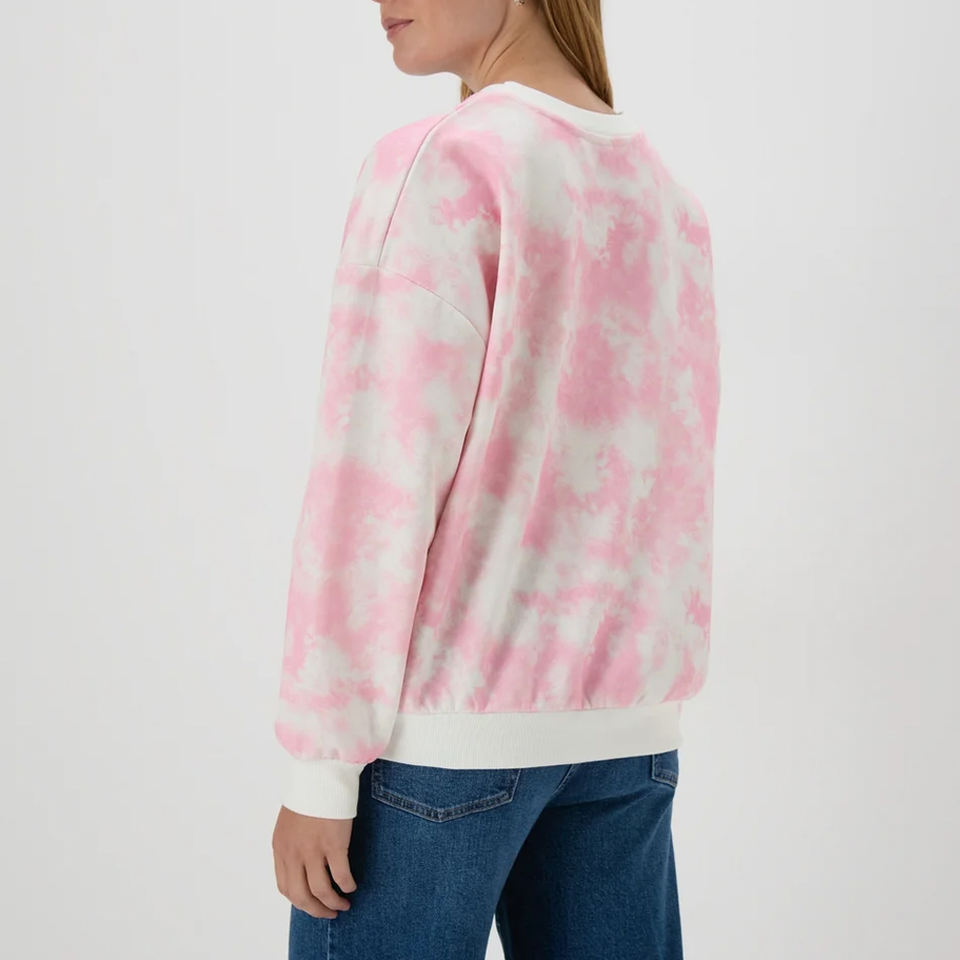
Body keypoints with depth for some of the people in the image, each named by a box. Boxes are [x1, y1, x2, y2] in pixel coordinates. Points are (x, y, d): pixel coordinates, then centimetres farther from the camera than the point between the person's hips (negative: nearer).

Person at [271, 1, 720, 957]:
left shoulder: (444, 166, -11)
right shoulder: (666, 202, 11)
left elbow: (379, 480, -14)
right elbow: (677, 491, 13)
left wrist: (321, 765, -10)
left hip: (440, 718, -6)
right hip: (624, 730, 7)